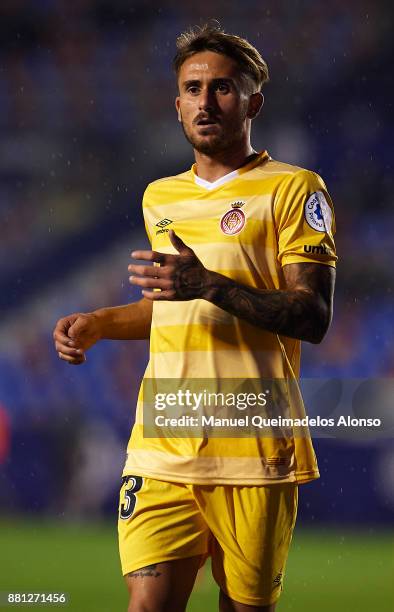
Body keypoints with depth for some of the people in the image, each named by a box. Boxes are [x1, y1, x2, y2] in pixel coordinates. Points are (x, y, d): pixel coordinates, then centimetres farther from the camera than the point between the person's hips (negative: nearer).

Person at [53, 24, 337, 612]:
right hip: (161, 450, 4)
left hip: (254, 453, -4)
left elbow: (313, 317, -10)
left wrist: (212, 286, -20)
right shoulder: (159, 198, 18)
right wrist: (99, 323, 16)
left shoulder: (294, 188, 0)